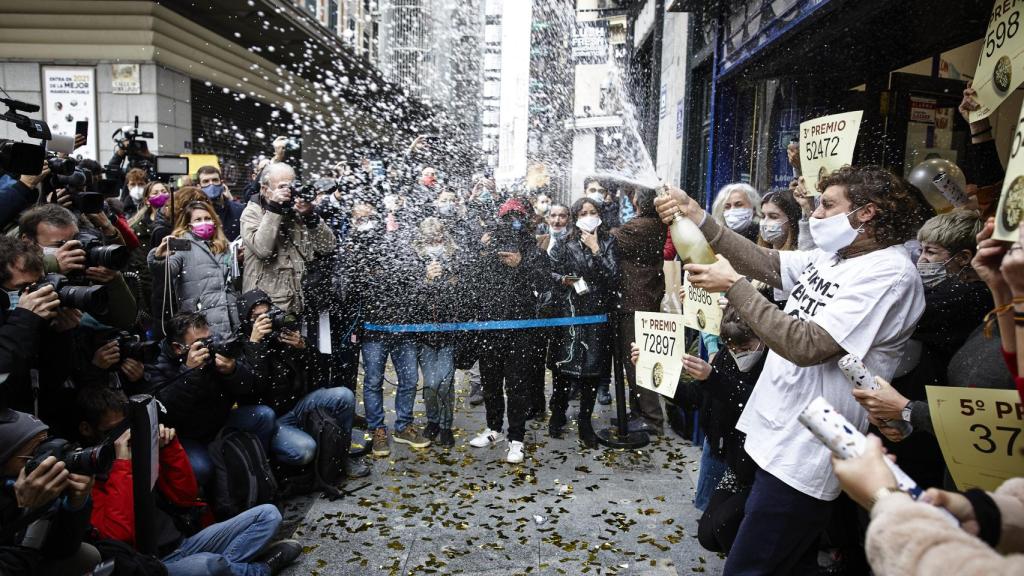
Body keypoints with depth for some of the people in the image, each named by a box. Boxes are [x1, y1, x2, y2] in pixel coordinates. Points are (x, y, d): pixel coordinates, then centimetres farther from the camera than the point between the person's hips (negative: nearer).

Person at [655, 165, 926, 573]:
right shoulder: (832, 256, 11)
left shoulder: (888, 274, -18)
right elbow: (766, 265, 7)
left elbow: (807, 345, -26)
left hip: (802, 456, -9)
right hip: (780, 436, 9)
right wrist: (698, 218, -2)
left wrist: (733, 286, -22)